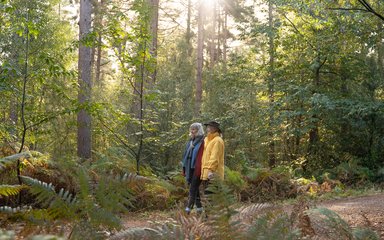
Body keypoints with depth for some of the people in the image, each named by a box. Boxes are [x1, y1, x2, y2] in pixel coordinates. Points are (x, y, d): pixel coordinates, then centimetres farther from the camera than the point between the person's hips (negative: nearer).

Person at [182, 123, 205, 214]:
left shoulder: (202, 142, -11)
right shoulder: (191, 141, 15)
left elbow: (201, 157, -18)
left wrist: (198, 170, -23)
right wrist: (184, 169, 15)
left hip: (196, 169, -8)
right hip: (190, 169, 8)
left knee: (193, 189, -8)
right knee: (195, 189, 12)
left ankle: (188, 209, -9)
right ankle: (199, 208, 19)